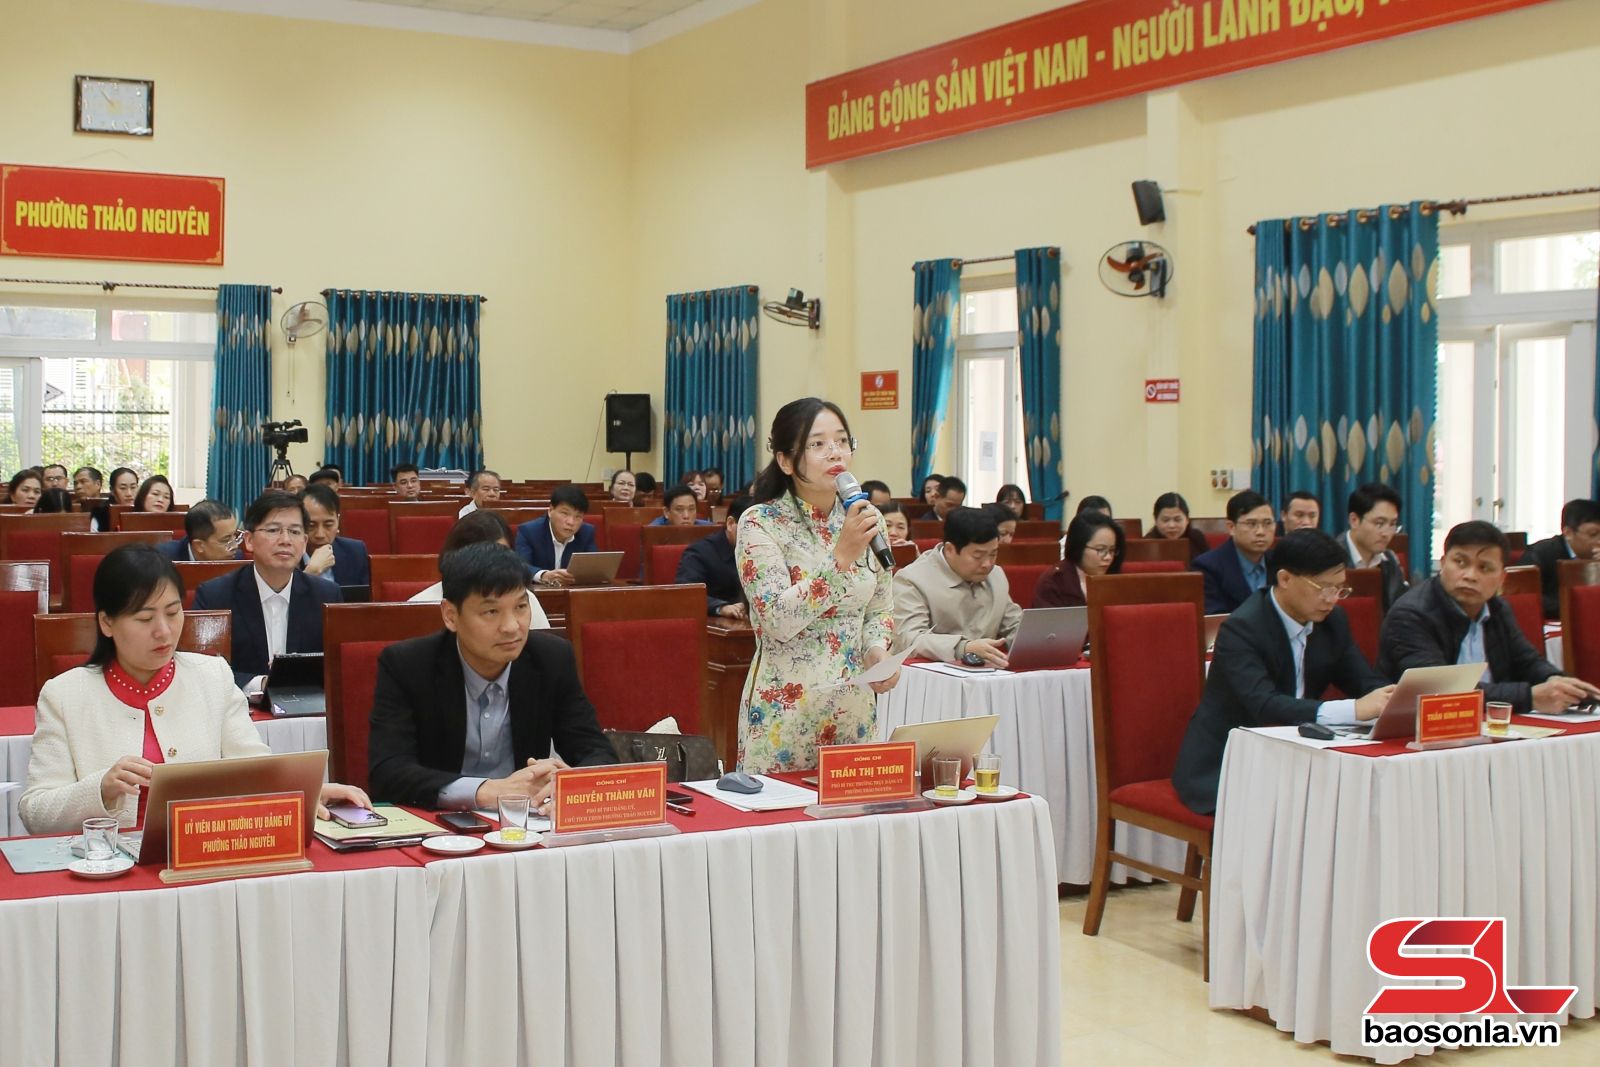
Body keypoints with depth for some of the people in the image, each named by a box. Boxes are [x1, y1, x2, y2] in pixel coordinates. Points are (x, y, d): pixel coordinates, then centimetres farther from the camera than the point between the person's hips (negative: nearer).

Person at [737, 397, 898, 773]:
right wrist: (841, 557, -24)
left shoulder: (867, 519, 5)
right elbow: (777, 620, -19)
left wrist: (877, 650, -7)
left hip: (855, 710, 5)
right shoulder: (761, 523, -10)